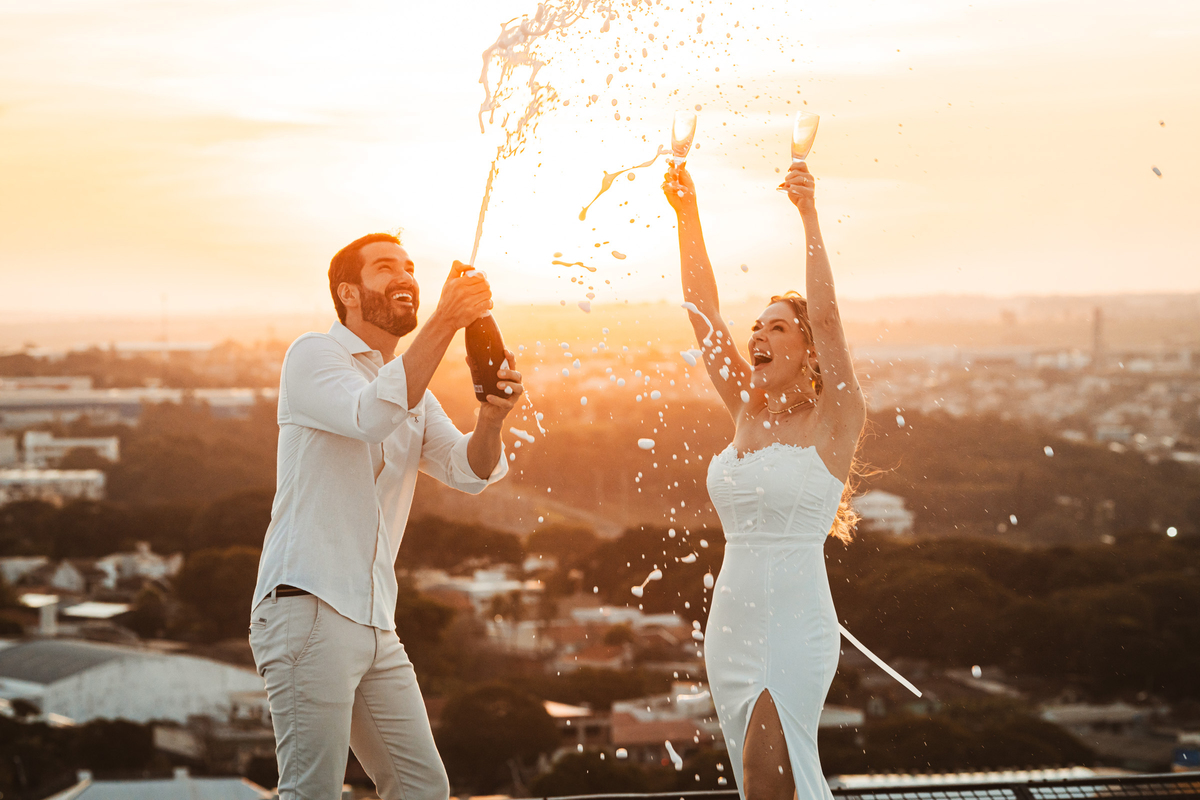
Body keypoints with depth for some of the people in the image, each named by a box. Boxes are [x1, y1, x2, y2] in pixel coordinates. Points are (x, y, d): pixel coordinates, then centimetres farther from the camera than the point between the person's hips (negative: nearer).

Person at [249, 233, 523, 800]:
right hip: (307, 609, -8)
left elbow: (469, 471, 5)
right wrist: (444, 321, -26)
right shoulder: (314, 356, 0)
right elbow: (372, 414, -21)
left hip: (375, 625, 8)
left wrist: (491, 417, -17)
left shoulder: (414, 391, 22)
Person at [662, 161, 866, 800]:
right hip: (730, 626, 7)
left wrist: (808, 215, -24)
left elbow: (825, 314, -18)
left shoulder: (834, 422, -5)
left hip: (796, 633, -7)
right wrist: (687, 216, 1)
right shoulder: (747, 409, 11)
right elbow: (702, 313, 8)